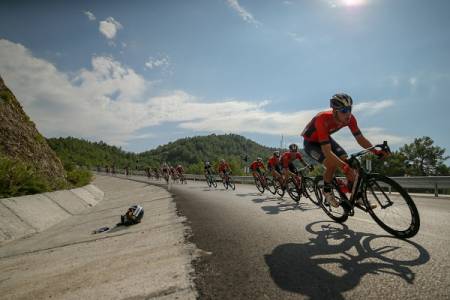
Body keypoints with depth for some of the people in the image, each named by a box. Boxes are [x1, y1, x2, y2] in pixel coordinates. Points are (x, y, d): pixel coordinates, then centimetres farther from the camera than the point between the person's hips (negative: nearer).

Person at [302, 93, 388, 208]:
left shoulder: (350, 118, -22)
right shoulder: (323, 119, -40)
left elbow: (360, 138, -12)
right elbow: (327, 151, -43)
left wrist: (375, 151, -28)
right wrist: (344, 167, -51)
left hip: (326, 138, 6)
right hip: (311, 143, -6)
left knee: (347, 161, -11)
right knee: (332, 164, -27)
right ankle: (327, 191, 0)